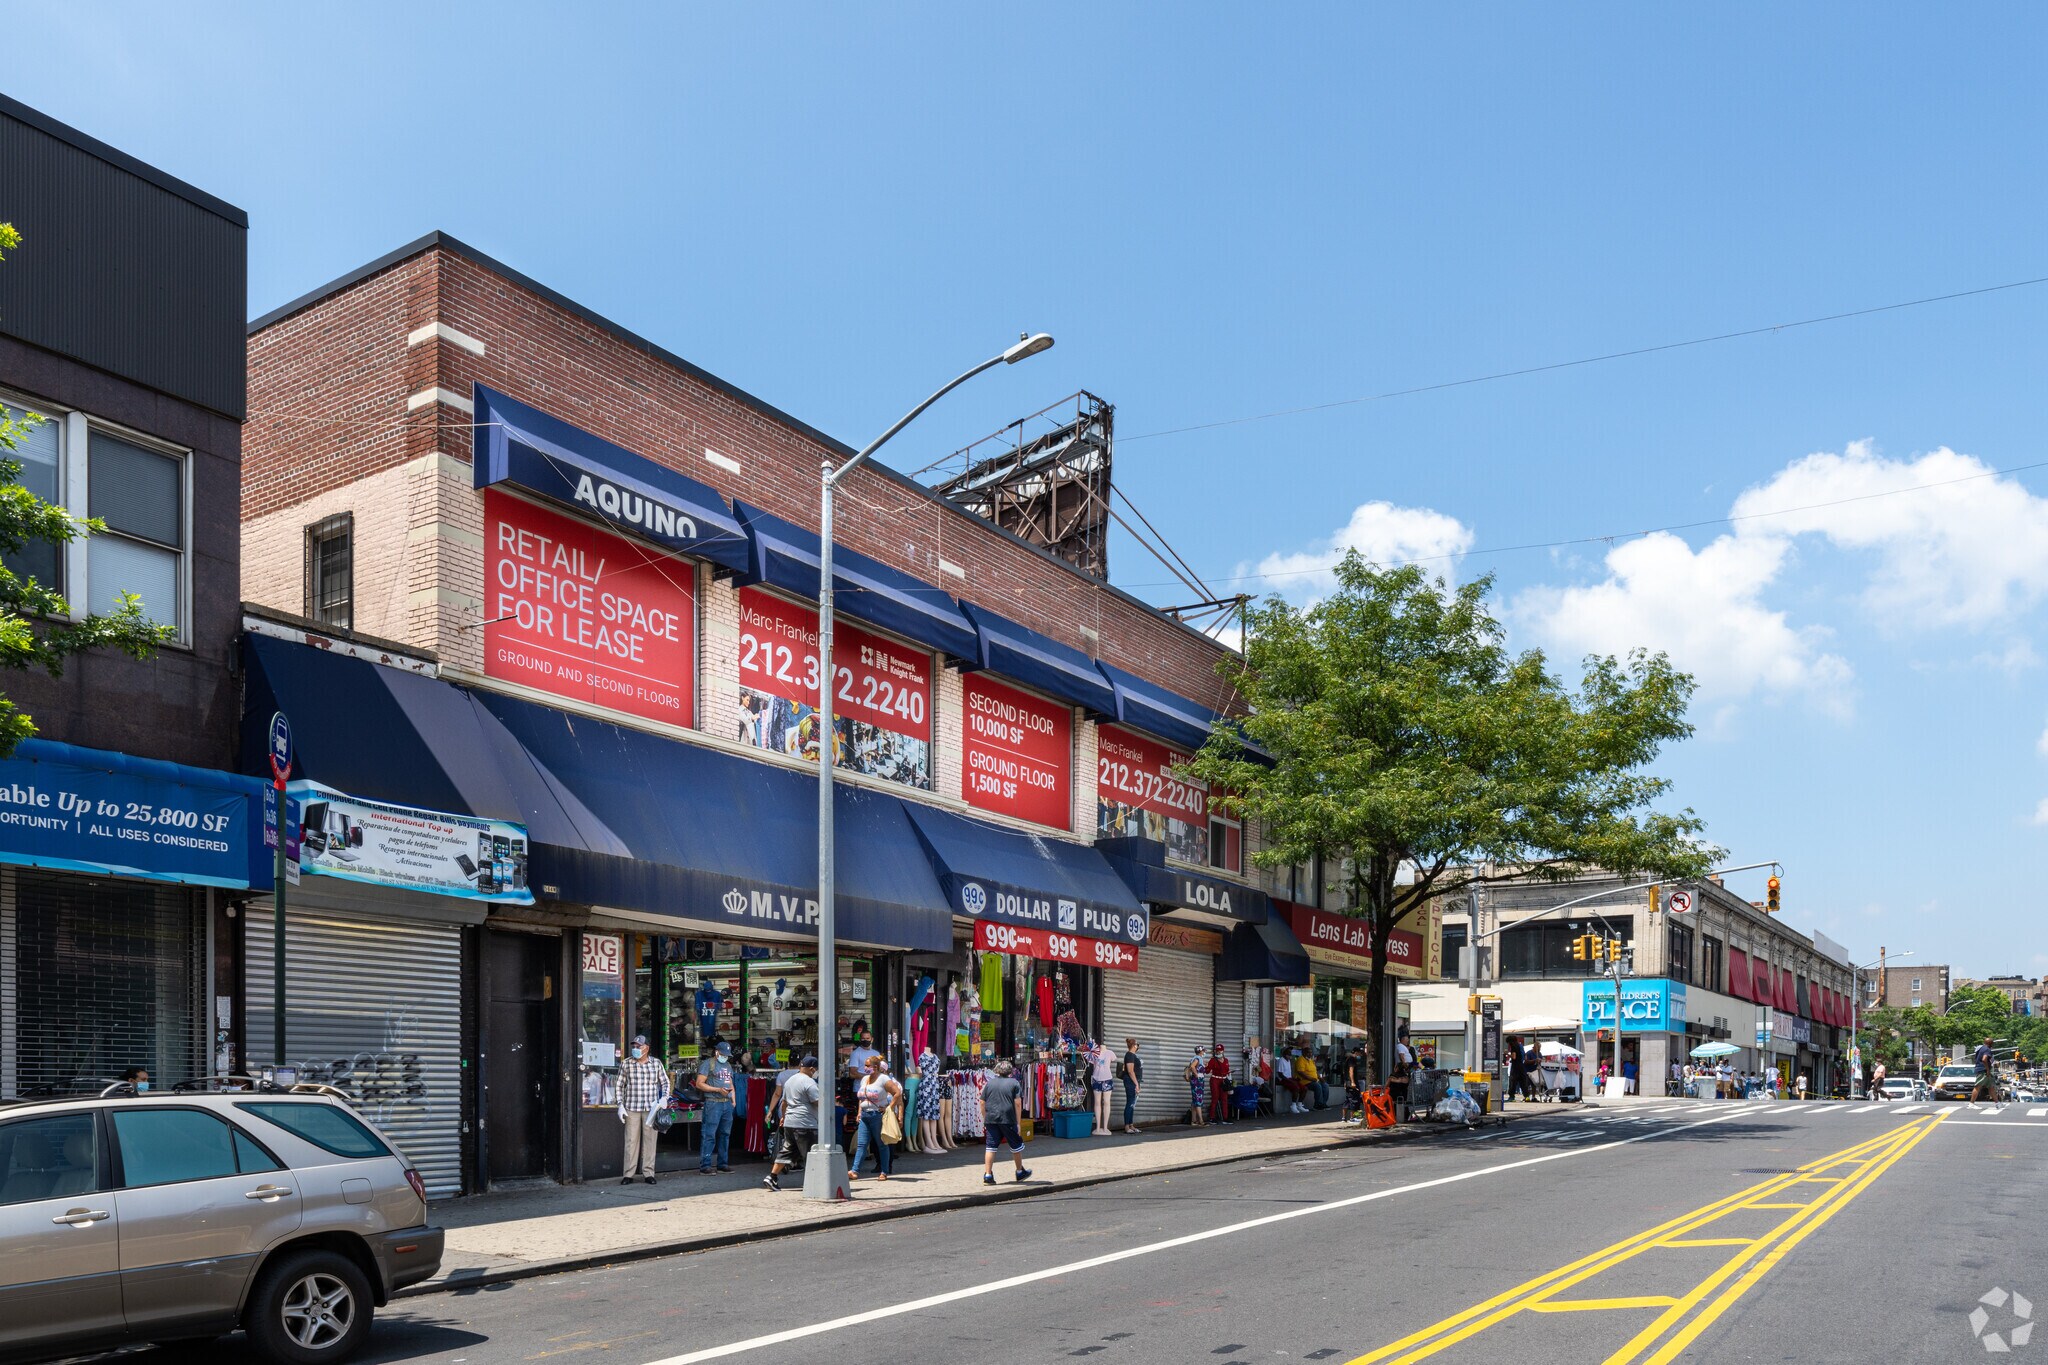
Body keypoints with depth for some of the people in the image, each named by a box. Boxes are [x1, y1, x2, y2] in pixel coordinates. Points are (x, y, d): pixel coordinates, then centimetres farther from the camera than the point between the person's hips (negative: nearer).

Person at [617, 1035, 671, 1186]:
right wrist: (620, 1105, 1)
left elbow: (665, 1082, 12)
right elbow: (620, 1085, 7)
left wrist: (664, 1097, -4)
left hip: (651, 1109, 1)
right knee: (631, 1141, -1)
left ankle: (648, 1173, 8)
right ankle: (629, 1174, 4)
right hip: (632, 1109, -1)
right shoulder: (627, 1063, 3)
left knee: (650, 1140, 2)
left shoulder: (656, 1063, 5)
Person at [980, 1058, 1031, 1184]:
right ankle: (1020, 1172, 26)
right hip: (1008, 1120, -3)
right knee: (1016, 1145, 14)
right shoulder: (1014, 1083, 2)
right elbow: (1018, 1104, -5)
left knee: (990, 1147, 4)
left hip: (990, 1120, 3)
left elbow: (982, 1103, 10)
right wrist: (1018, 1123, -2)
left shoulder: (989, 1084, 10)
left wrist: (985, 1119, 18)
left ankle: (987, 1175, -2)